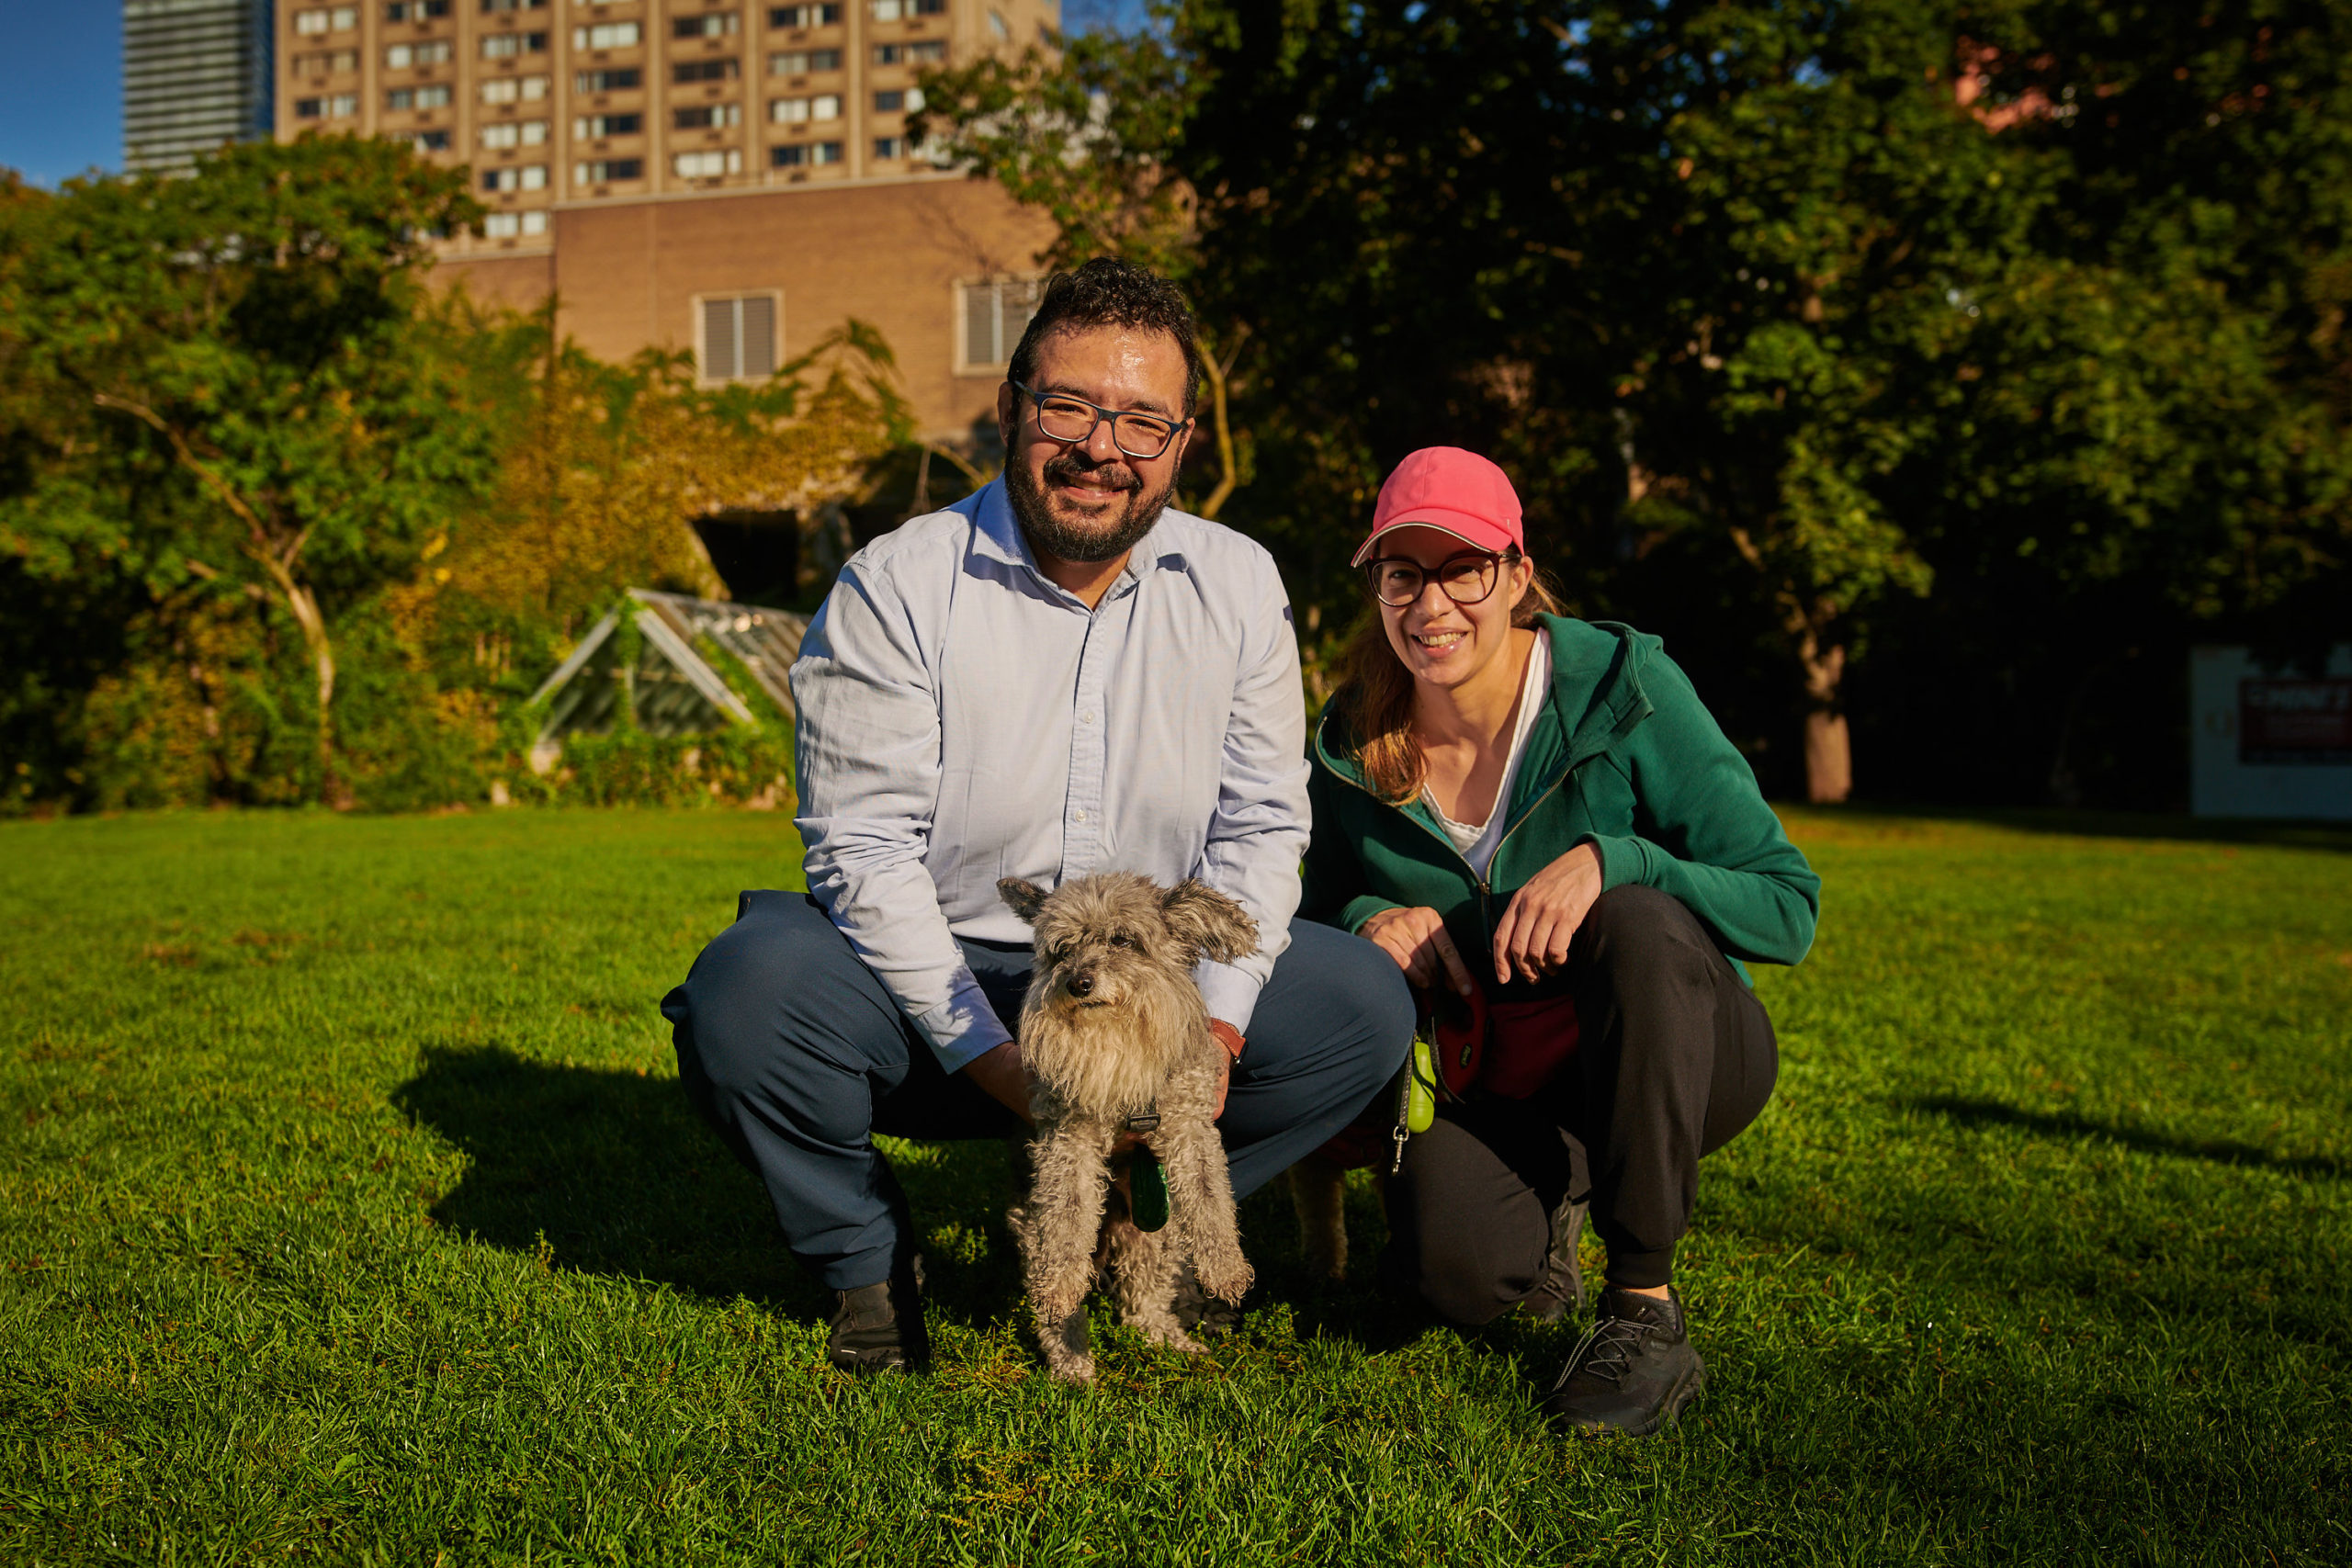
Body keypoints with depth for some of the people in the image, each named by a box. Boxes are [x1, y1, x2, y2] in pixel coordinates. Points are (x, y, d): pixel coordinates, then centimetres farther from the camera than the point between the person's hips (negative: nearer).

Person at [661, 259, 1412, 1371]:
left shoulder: (1237, 587, 0)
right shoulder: (894, 590, -12)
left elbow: (1261, 822, 2)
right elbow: (866, 849, -16)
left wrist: (1216, 1018, -14)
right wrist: (991, 1056, -23)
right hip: (931, 989, -3)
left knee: (1367, 1006, -15)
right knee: (749, 989, -32)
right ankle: (866, 1258, -2)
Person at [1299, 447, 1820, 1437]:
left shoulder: (1624, 689, -16)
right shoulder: (1354, 745, -5)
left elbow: (1789, 906, -17)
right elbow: (1320, 911, 9)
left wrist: (1608, 861, -33)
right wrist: (1370, 922, -16)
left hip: (1680, 1056, -2)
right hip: (1490, 1078, 2)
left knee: (1640, 921, -36)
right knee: (1452, 1269, -29)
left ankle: (1645, 1312, -23)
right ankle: (1555, 1195, 12)